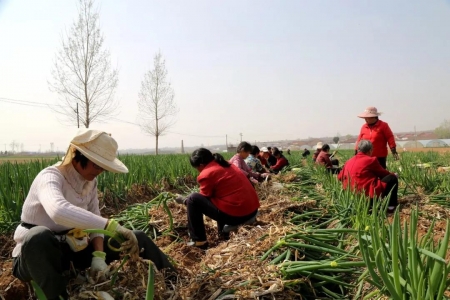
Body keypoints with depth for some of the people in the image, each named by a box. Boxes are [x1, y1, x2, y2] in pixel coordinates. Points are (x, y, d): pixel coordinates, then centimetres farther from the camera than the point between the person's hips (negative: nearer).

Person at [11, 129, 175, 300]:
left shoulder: (90, 181, -3)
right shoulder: (50, 177, -25)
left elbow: (94, 220, -4)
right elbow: (58, 211, -47)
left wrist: (99, 256, -20)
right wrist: (111, 225, -50)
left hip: (73, 250, 6)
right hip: (35, 254, -6)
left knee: (138, 238, 0)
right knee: (39, 236, -43)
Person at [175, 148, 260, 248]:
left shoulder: (206, 174, -8)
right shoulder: (226, 165, 16)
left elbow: (203, 199, 4)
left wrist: (184, 200, 21)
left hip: (236, 215, -9)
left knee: (193, 199, 0)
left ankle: (199, 241, 7)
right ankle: (223, 234, 33)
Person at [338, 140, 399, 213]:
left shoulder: (349, 161, 12)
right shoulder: (371, 160, -4)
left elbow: (340, 177, 19)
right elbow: (383, 173, 11)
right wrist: (393, 174, 32)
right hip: (370, 195, -8)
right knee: (393, 178, 9)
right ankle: (391, 205, 10)